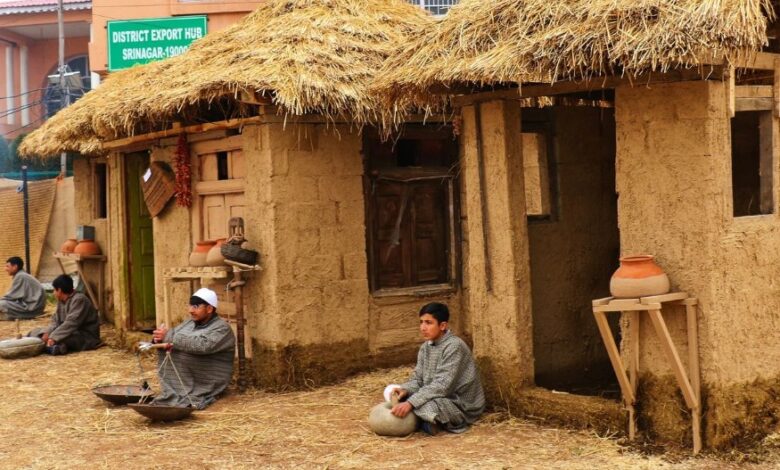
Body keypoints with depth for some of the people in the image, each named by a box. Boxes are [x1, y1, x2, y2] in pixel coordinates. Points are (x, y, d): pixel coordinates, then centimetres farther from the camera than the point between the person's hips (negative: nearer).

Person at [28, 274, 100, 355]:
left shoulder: (79, 300, -18)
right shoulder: (61, 301, 10)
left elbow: (71, 324, -28)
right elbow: (55, 321, 5)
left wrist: (54, 337, -33)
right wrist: (46, 333, -14)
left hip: (87, 337, -9)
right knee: (36, 332, 1)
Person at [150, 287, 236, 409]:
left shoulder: (222, 328, -11)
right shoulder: (190, 323, 14)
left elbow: (202, 345, -28)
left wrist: (168, 336, -26)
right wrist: (159, 338, -17)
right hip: (184, 381, 7)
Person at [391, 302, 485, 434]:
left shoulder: (454, 346, -22)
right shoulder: (426, 347, 5)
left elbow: (442, 386, -29)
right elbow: (418, 379, 5)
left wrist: (410, 403, -35)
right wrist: (405, 390, -18)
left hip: (462, 405, -9)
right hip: (441, 398, 9)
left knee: (428, 406, -36)